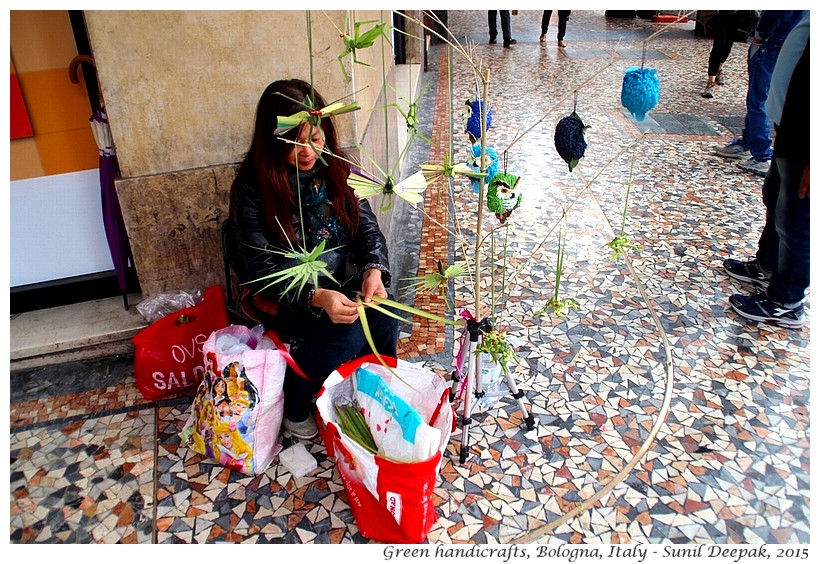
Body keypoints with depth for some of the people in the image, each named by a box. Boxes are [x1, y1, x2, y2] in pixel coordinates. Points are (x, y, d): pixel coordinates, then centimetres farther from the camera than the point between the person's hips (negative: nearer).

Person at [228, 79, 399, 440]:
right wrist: (316, 298, -34)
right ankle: (293, 407, -2)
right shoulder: (252, 189, -15)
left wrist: (374, 269, -23)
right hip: (283, 296, -4)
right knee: (347, 333, -28)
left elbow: (366, 225, -1)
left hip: (342, 281, 4)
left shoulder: (334, 167, -2)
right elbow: (262, 269, -18)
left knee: (383, 319, -24)